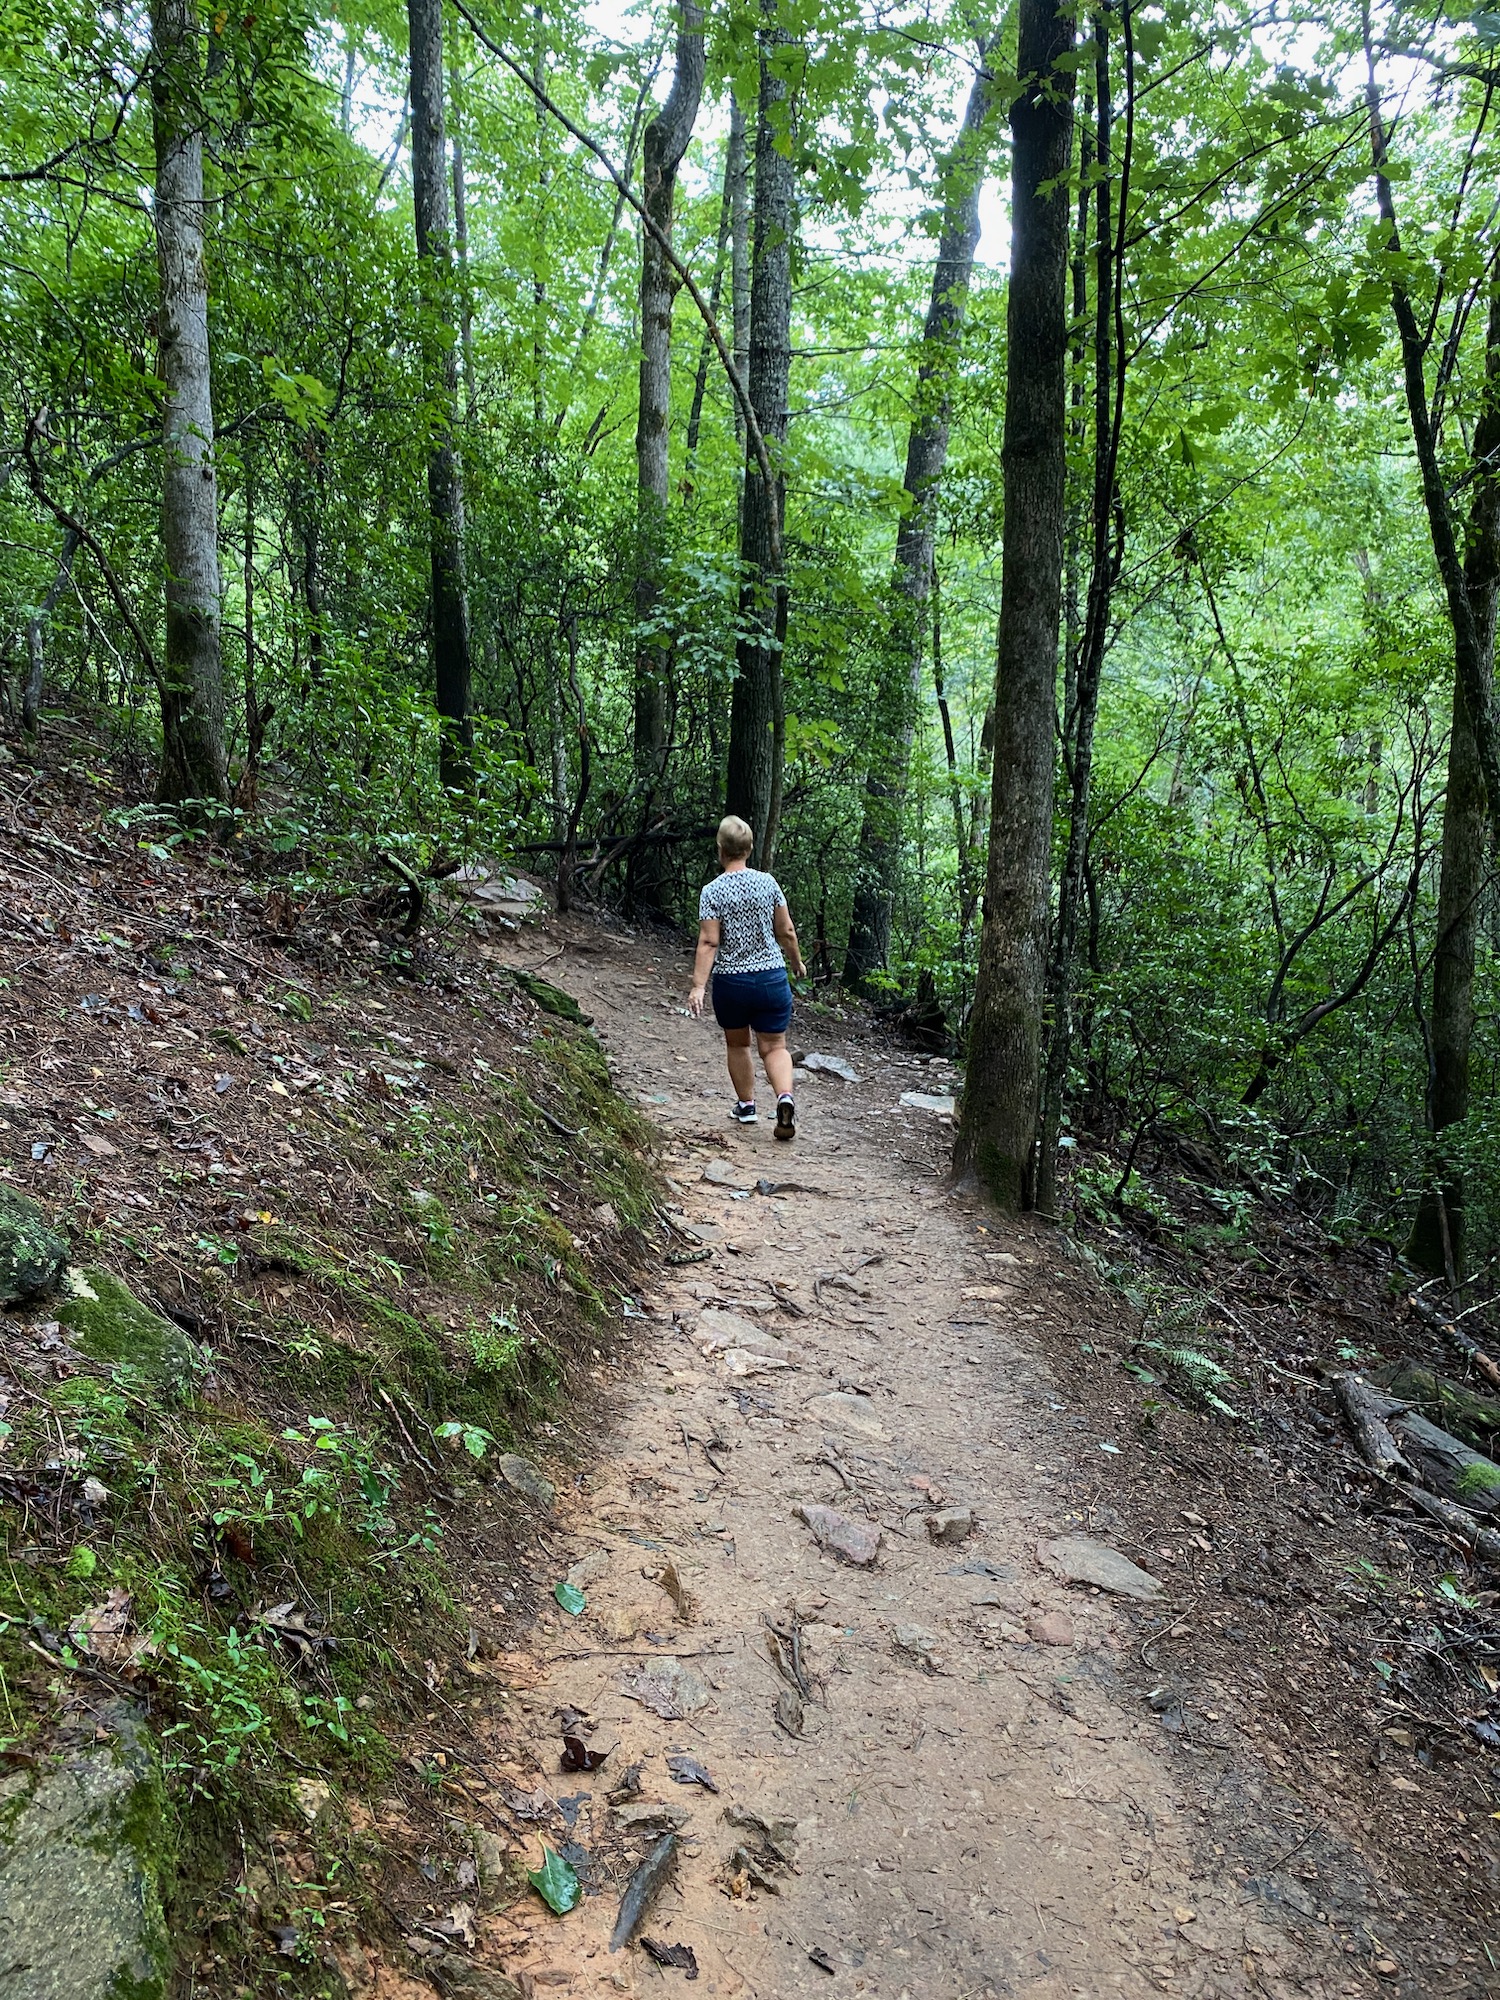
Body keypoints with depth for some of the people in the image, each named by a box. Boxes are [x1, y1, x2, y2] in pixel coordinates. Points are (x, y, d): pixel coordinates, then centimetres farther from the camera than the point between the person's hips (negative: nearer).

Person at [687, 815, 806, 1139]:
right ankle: (785, 1096, -18)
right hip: (772, 977, 1)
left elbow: (708, 942, -15)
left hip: (730, 982, -1)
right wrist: (797, 962, 20)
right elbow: (787, 932, 3)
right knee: (774, 1046, 7)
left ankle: (746, 1105, 29)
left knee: (737, 1043, 20)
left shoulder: (712, 891, -9)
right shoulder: (768, 882, -2)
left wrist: (698, 986, -15)